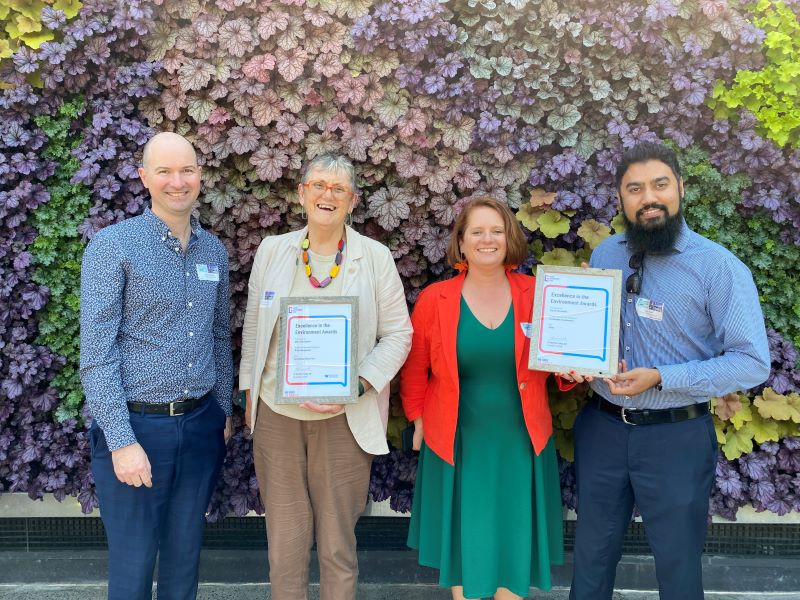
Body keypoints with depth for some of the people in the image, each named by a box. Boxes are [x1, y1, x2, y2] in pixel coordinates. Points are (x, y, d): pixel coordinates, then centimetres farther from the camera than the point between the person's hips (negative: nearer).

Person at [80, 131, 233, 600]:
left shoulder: (214, 250, 7)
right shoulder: (113, 246, -10)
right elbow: (96, 351, -13)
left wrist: (225, 411, 14)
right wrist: (122, 440, -16)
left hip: (201, 425, 5)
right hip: (137, 425, -4)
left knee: (185, 552, 16)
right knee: (133, 560, 8)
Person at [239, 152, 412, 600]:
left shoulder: (375, 257, -4)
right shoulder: (272, 250, 3)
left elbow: (397, 333, -3)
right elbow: (254, 327, 9)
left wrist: (355, 386, -15)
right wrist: (250, 392, 8)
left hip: (343, 417, -2)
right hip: (275, 412, 2)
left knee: (338, 537, 10)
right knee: (284, 535, 13)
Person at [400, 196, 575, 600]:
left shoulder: (536, 294, -3)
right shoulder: (434, 299, -5)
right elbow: (414, 369, 4)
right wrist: (418, 417, 3)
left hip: (520, 442, 1)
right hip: (456, 442, -1)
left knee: (514, 540, 13)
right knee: (462, 540, 12)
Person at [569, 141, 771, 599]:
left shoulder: (719, 267, -13)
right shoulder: (605, 255, 3)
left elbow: (753, 363, -17)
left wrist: (661, 378, -23)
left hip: (676, 437, -4)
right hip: (601, 428, 4)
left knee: (678, 562, 15)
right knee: (592, 554, 18)